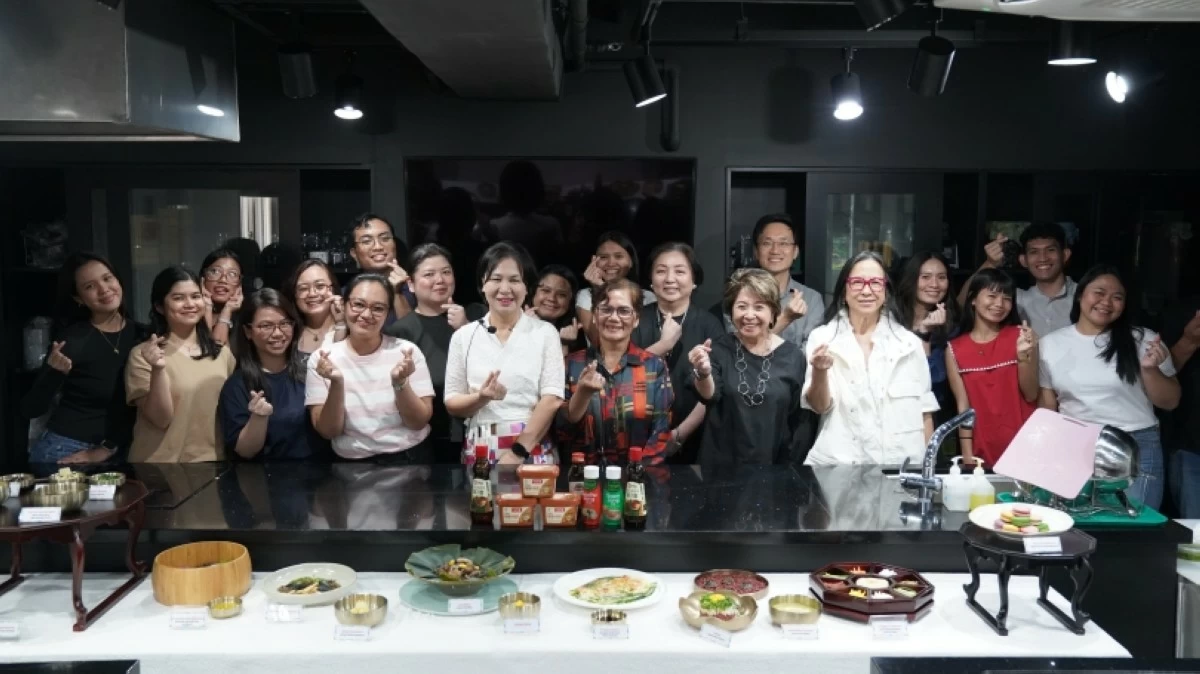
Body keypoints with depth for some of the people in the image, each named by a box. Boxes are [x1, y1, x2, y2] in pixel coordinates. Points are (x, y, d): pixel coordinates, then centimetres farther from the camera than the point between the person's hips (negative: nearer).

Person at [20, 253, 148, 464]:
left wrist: (108, 448, -6)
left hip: (118, 453, 3)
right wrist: (53, 374, -28)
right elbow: (30, 410, -12)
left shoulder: (142, 335, -2)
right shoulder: (71, 338, -12)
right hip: (64, 450, -3)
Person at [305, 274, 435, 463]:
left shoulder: (407, 351, -2)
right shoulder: (321, 358, 0)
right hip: (352, 466, 0)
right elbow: (328, 431, -3)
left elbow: (419, 422, -4)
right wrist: (336, 384, -17)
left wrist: (400, 383, -18)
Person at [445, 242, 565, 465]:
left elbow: (552, 399, -6)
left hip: (532, 450, -1)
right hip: (479, 452, 1)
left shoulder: (545, 332, 2)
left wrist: (518, 452, -14)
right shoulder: (463, 336, 6)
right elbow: (451, 403, 7)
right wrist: (481, 398, -14)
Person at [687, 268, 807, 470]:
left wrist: (789, 468, 2)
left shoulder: (792, 356, -4)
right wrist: (703, 373, -39)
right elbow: (709, 395, -19)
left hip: (771, 467, 0)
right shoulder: (720, 348, -4)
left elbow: (798, 420, 2)